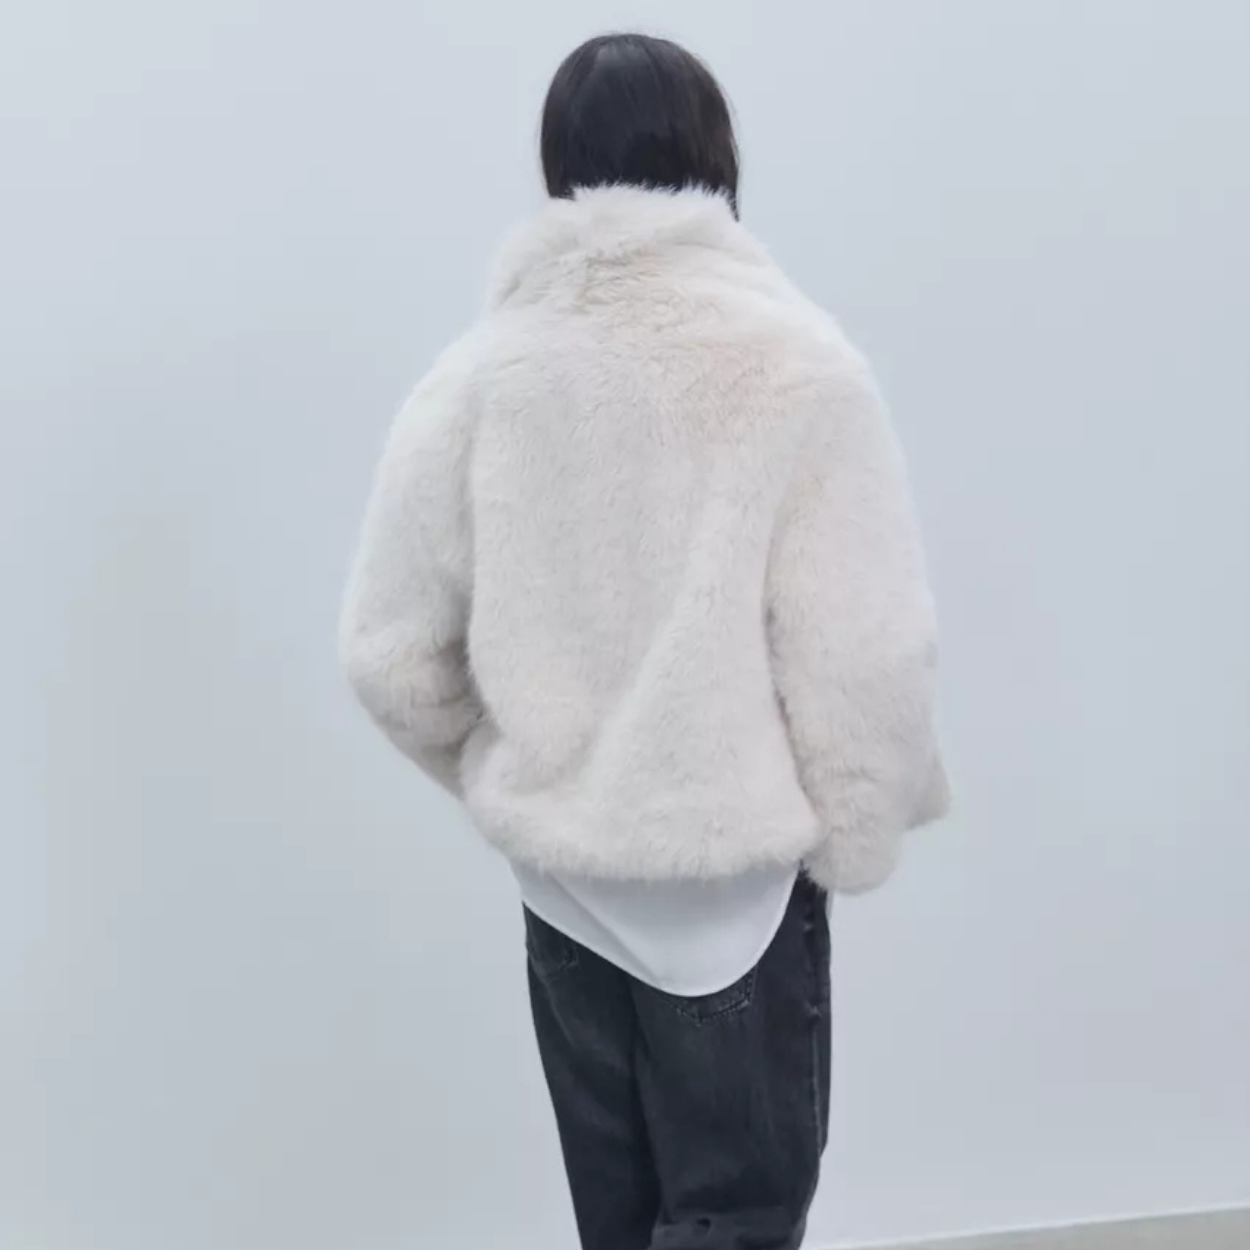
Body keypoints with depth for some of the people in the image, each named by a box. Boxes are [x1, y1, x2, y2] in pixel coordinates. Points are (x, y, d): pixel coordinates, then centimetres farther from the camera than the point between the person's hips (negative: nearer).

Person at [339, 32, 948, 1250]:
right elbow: (861, 651, -18)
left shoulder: (478, 370, -6)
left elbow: (391, 651, -4)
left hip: (557, 870, 4)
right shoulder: (792, 359, -14)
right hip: (737, 872, -4)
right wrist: (853, 839, -2)